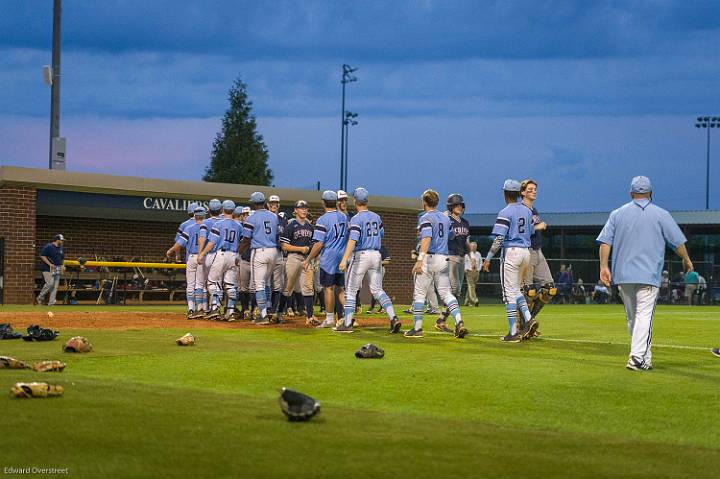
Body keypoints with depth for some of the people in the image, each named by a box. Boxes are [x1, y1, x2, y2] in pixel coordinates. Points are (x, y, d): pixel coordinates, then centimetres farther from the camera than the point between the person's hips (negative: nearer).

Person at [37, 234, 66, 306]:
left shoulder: (61, 248, 17)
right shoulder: (48, 247, -8)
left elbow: (62, 259, 27)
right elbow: (42, 256, -12)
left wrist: (62, 266, 8)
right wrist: (50, 264, -19)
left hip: (57, 270, 8)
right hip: (48, 269, -8)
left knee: (55, 286, 2)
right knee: (50, 283, -18)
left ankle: (51, 303, 4)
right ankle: (40, 298, 0)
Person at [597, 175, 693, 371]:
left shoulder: (618, 214, 10)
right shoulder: (660, 214, 2)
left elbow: (605, 241, 2)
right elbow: (678, 242, 4)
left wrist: (604, 266, 1)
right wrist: (686, 260, 20)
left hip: (622, 275, 4)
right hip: (648, 275, -3)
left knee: (632, 317, 13)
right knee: (644, 316, -8)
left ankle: (645, 357, 20)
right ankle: (637, 357, -21)